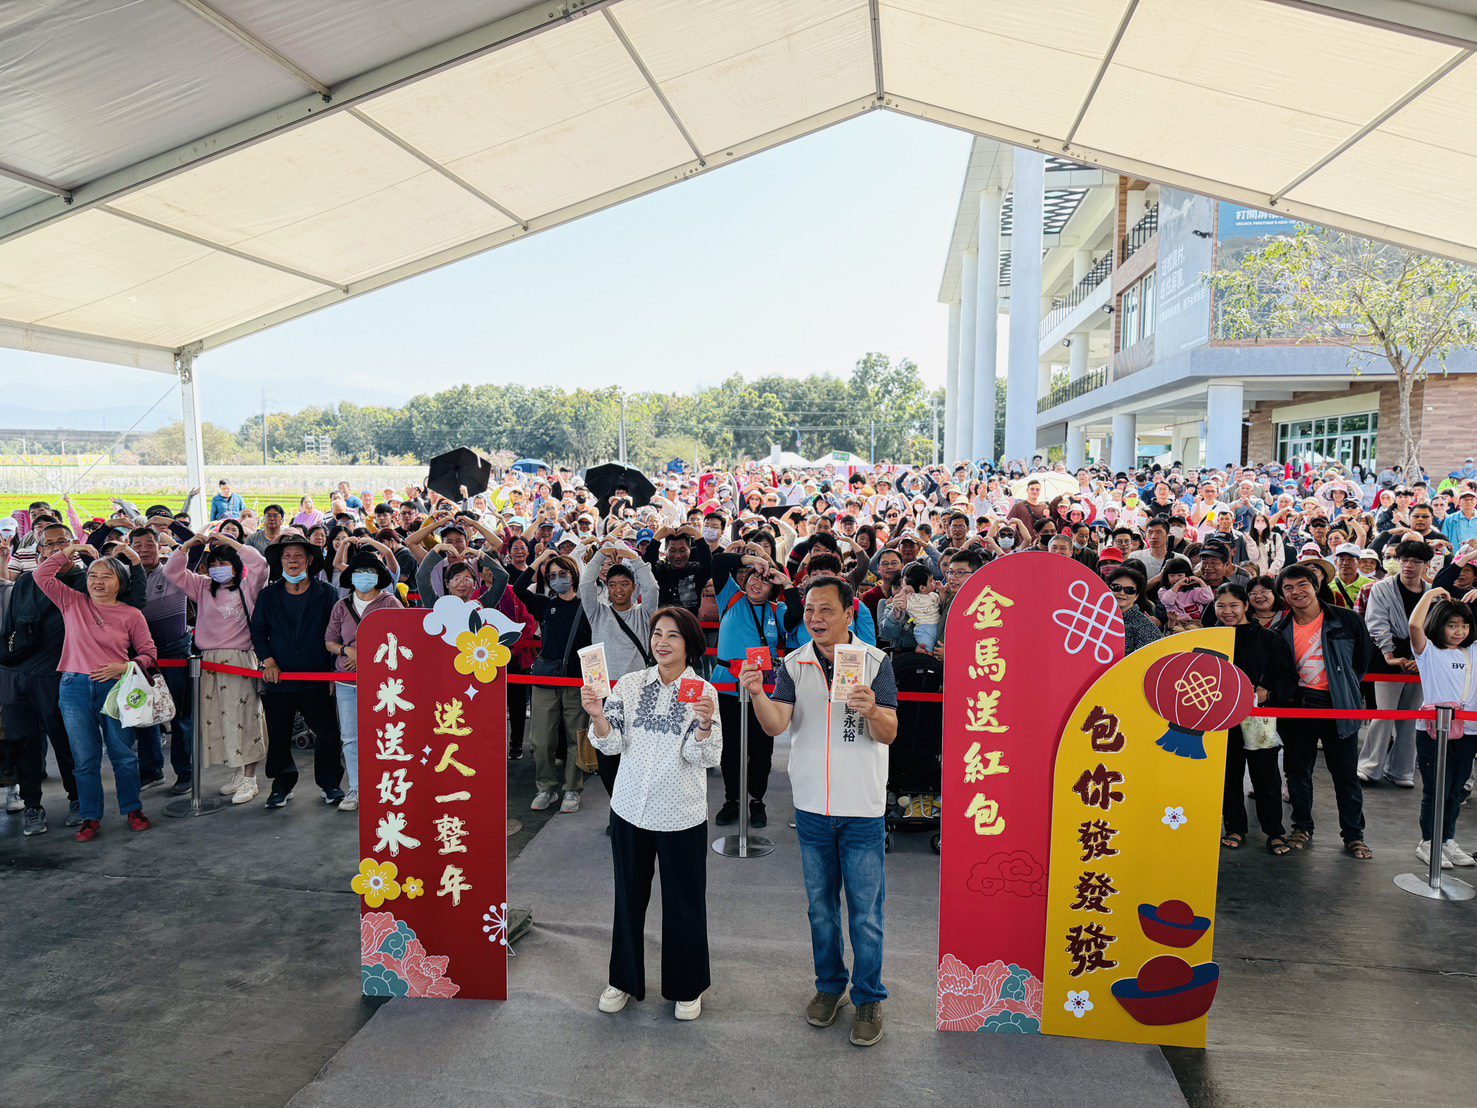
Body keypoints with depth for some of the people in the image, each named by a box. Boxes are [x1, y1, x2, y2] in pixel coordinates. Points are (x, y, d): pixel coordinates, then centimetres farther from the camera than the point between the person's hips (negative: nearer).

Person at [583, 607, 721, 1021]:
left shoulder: (703, 691, -7)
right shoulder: (630, 684, -1)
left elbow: (705, 758, -12)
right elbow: (612, 745, -3)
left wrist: (705, 724, -31)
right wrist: (598, 716, -21)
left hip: (681, 814, -2)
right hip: (630, 808, 3)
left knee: (684, 902, 9)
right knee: (629, 897, 16)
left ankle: (686, 987, 29)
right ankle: (625, 979, 35)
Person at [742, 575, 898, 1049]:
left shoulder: (875, 662, -7)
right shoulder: (794, 665, -1)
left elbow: (889, 734, -13)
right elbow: (776, 725, -13)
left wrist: (871, 710, -35)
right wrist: (757, 695, -33)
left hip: (863, 809, -2)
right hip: (812, 807, 3)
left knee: (865, 911, 6)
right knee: (820, 906, 17)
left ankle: (868, 998, 25)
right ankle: (830, 984, 36)